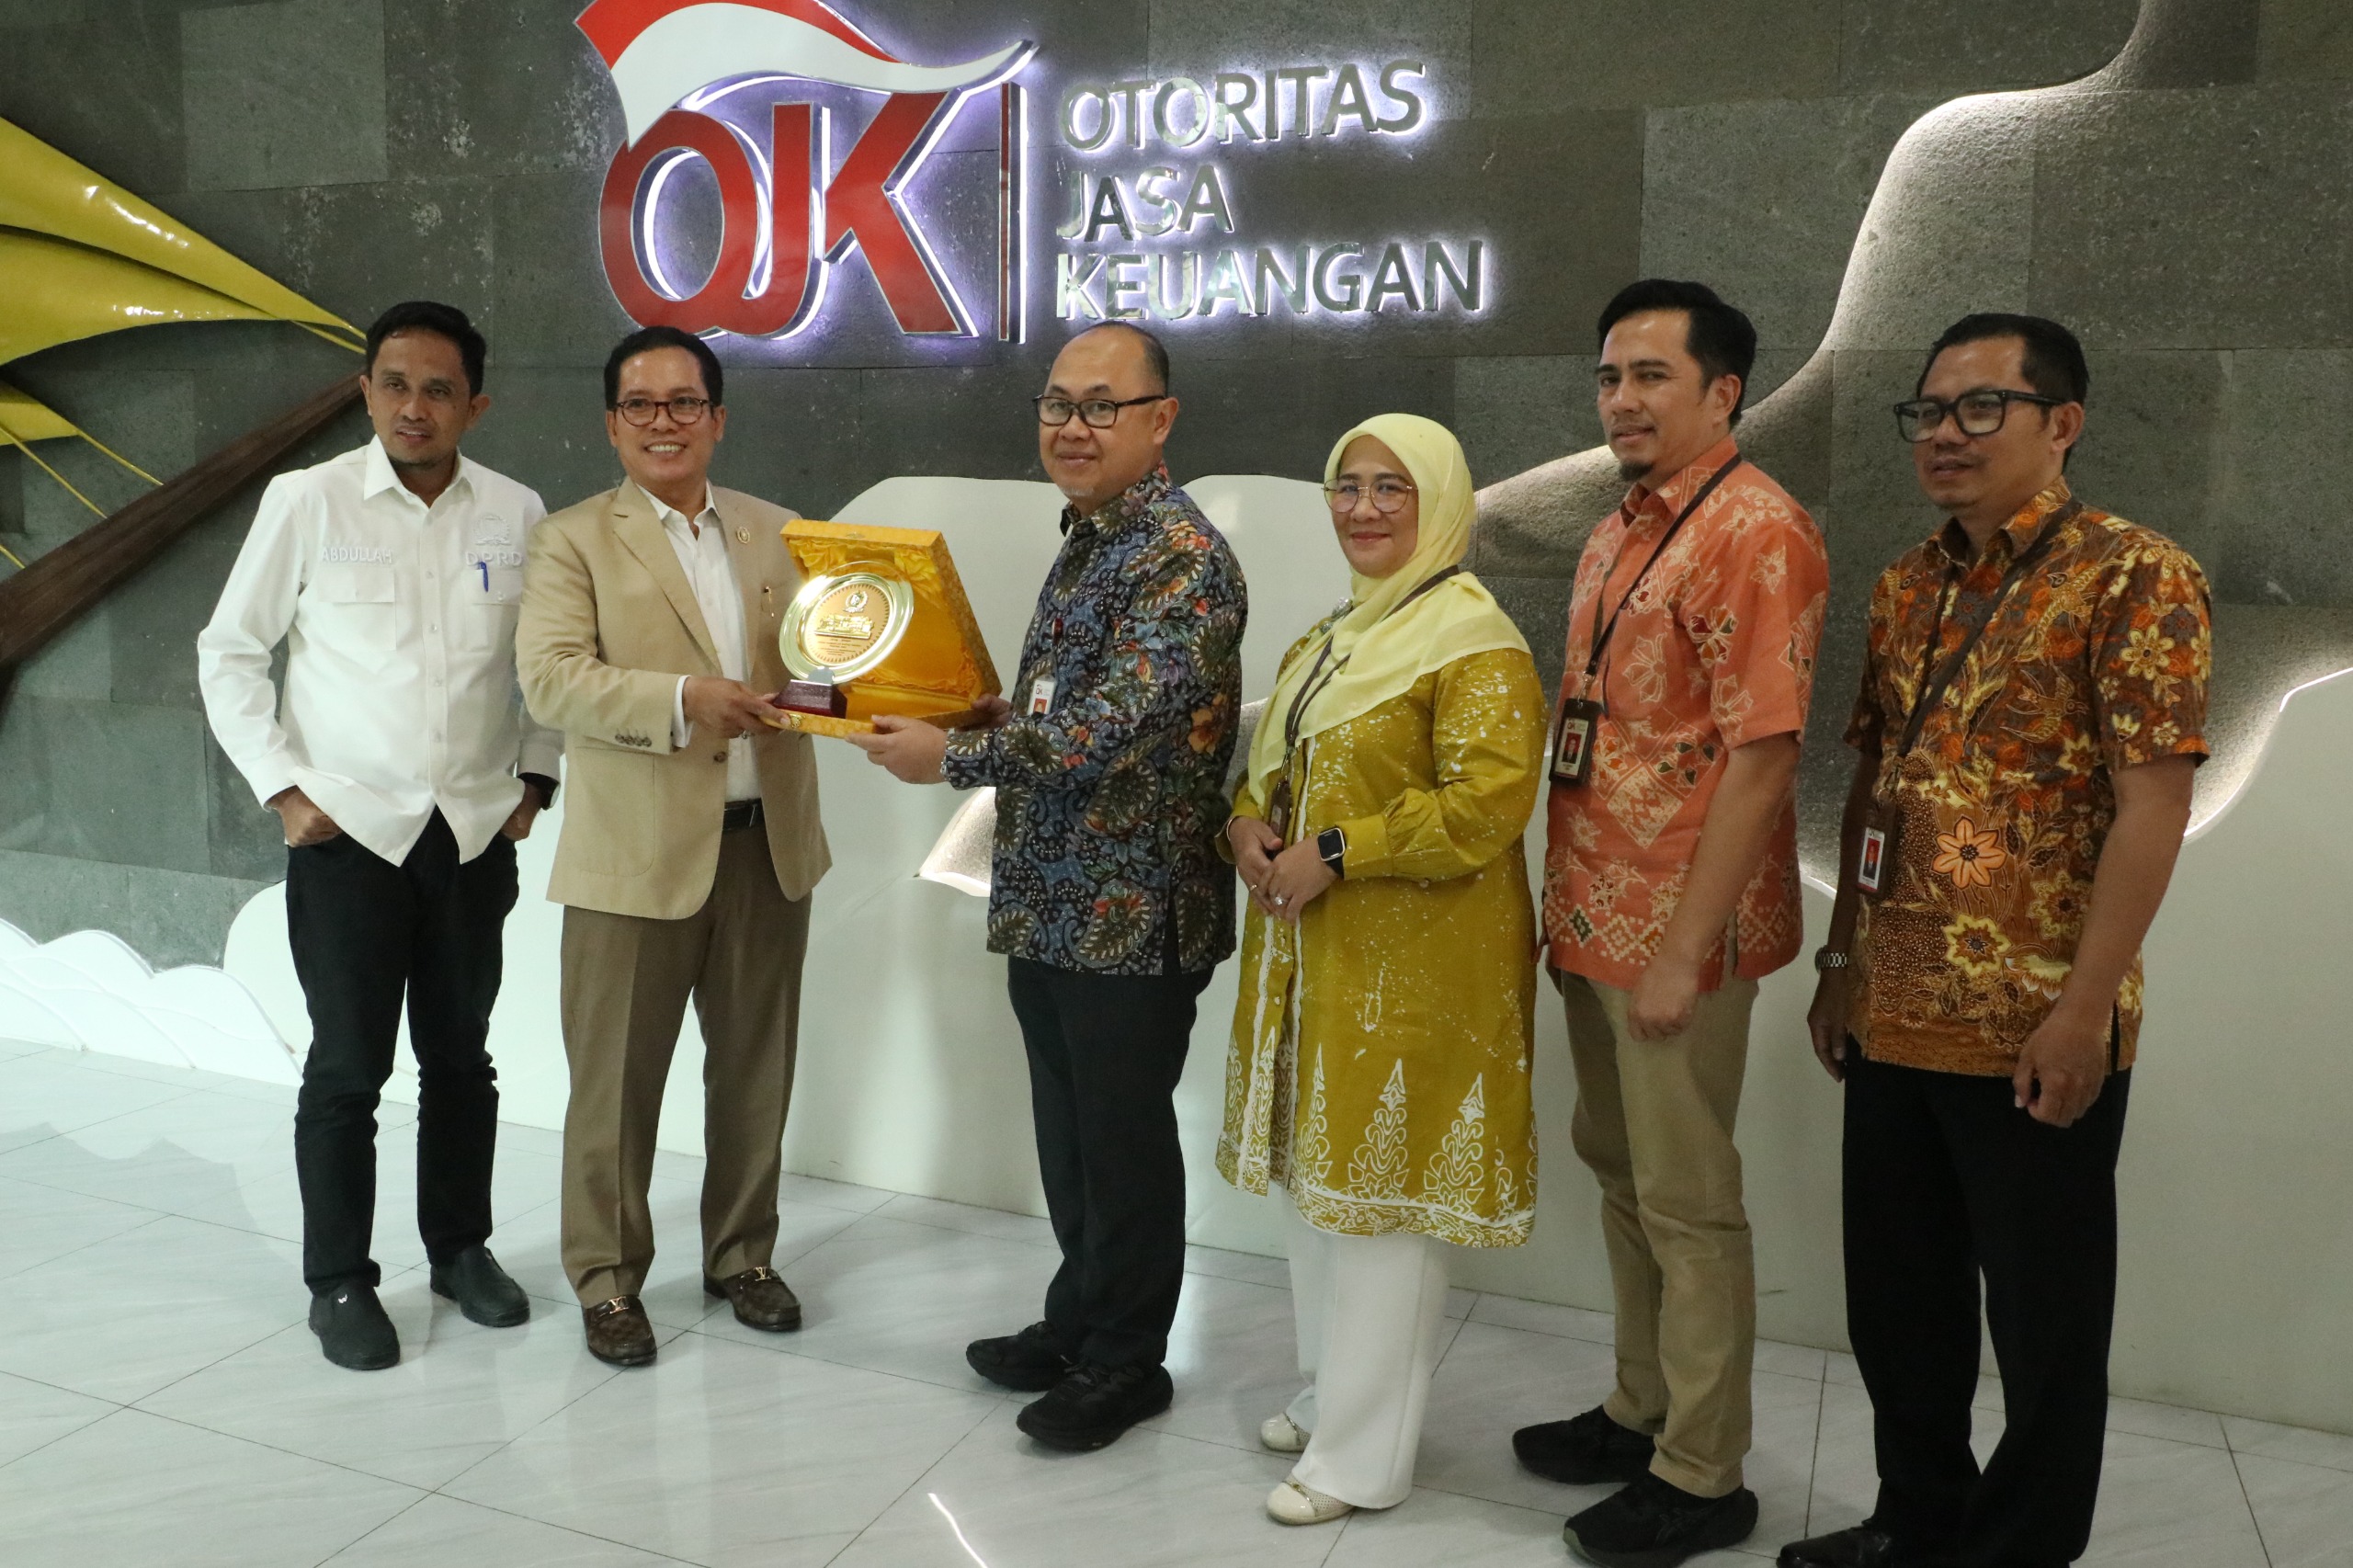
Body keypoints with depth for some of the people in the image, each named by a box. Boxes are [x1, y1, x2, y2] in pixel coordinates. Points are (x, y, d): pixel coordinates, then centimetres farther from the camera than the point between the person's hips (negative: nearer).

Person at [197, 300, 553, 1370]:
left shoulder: (515, 514, 1)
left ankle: (460, 1249, 29)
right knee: (347, 1069, 4)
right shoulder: (307, 500, -5)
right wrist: (283, 788, -5)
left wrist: (535, 778, 5)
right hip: (348, 834, -2)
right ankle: (339, 1283, 19)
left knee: (461, 1059, 13)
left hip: (477, 835, 2)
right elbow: (228, 653, 1)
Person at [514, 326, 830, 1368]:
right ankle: (607, 1278, 25)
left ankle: (742, 1254, 33)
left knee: (755, 1069, 14)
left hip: (765, 844, 4)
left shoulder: (775, 533, 12)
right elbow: (549, 677, -13)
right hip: (637, 854, -4)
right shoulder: (573, 540, -1)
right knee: (617, 1079, 7)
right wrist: (684, 700, -25)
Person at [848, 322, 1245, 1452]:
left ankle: (1127, 1361, 24)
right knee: (1068, 1135, 20)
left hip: (1131, 913, -9)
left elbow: (1104, 728, -25)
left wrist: (948, 758, -16)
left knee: (1123, 1141, 6)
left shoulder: (1180, 557, -17)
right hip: (1051, 902, 9)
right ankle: (1077, 1324, 37)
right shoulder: (1084, 541, 13)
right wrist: (982, 710, 6)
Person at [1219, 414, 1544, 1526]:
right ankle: (1328, 1396, 35)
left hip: (1412, 960, -9)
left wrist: (1335, 855, -20)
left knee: (1377, 1192, 0)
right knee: (1311, 1175, 17)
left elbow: (1488, 803, -23)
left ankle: (1362, 1457, 15)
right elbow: (1275, 764, 23)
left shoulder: (1474, 641, -13)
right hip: (1312, 946, 9)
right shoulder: (1332, 637, 15)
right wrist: (1248, 822, 1)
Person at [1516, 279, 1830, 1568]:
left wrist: (1684, 950, -21)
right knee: (1619, 1171, 19)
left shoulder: (1754, 530, -15)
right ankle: (1642, 1412, 36)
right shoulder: (1618, 533, 14)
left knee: (1685, 1203, 3)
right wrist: (1571, 905, 16)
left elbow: (1760, 757, -20)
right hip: (1594, 918, 9)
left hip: (1679, 934, -9)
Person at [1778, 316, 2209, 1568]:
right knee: (1894, 1294, 17)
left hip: (2034, 1026, -6)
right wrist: (1843, 962, 11)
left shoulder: (2132, 578, -9)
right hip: (1895, 1017, 6)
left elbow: (2153, 803, -15)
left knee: (2042, 1312, 10)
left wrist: (2084, 1007, -18)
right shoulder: (1906, 587, 10)